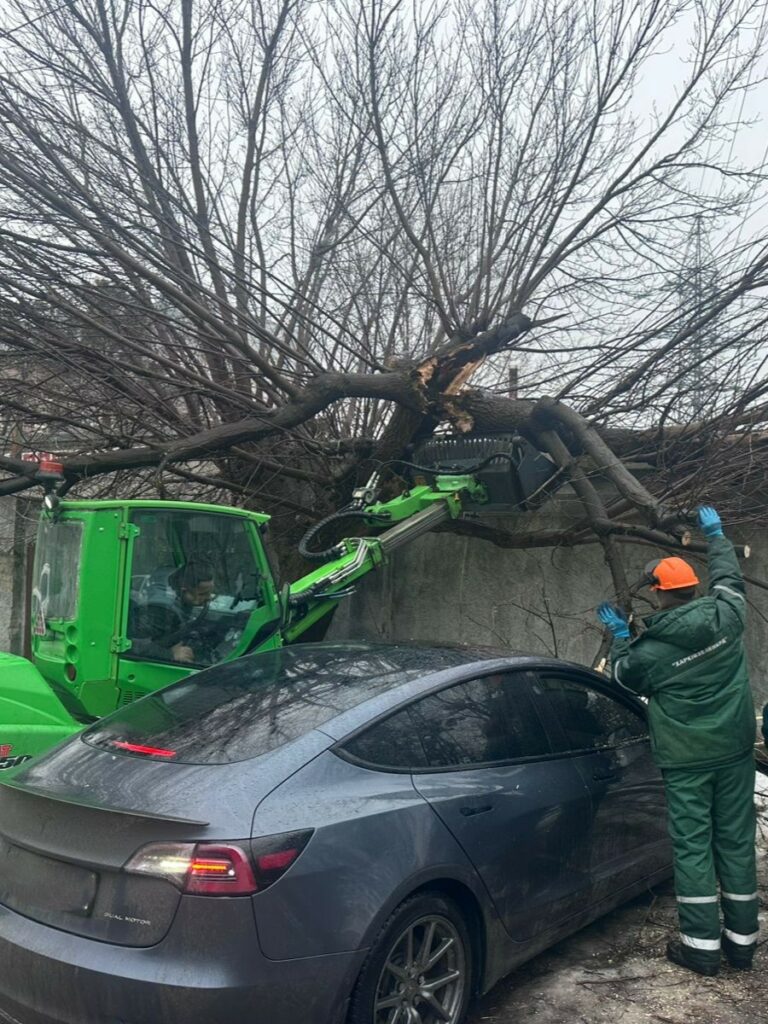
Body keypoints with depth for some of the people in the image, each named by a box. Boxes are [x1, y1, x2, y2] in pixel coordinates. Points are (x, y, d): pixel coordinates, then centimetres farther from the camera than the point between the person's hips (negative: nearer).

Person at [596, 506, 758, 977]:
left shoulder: (649, 649, -15)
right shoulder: (726, 615, -8)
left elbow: (624, 675, 7)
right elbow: (729, 574, 13)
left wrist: (621, 634, 19)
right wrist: (715, 532, 29)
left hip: (686, 760, -4)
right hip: (734, 751, 4)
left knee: (693, 846, 5)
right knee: (736, 841, 13)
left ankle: (702, 944, 9)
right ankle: (742, 939, 22)